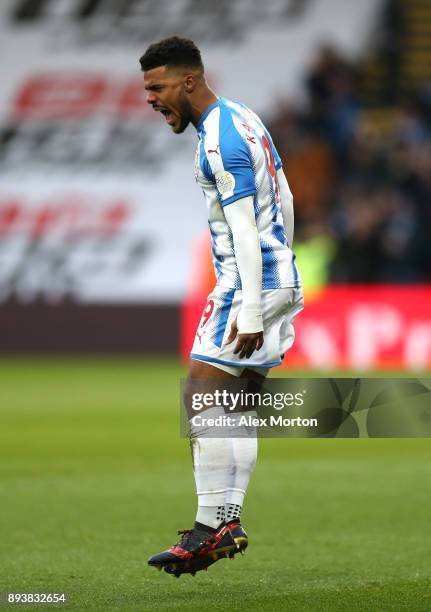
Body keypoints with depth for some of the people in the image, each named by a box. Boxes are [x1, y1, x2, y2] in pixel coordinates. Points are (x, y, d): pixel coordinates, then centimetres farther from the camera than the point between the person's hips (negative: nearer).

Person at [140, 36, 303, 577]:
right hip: (279, 279, 10)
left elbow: (244, 230, -22)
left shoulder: (219, 142, -17)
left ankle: (210, 528, -12)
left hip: (250, 284, -10)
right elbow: (284, 202, 21)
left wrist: (250, 310, -25)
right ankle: (230, 521, 7)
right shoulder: (244, 118, 14)